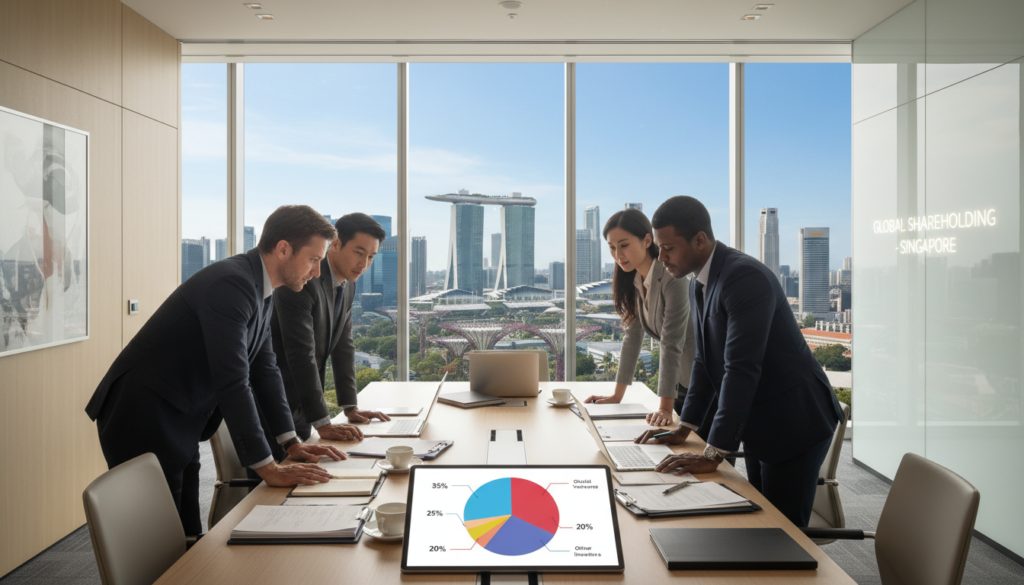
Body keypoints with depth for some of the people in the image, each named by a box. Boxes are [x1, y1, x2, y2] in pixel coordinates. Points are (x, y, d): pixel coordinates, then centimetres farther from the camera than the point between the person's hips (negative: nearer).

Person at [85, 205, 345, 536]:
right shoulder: (231, 284, -24)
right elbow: (232, 382, -29)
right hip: (144, 421, -9)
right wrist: (268, 469, -26)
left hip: (179, 425, 9)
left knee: (188, 540, 13)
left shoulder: (261, 291, 7)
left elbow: (264, 368, 12)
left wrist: (291, 443, 8)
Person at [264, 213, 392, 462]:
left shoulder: (348, 286, 5)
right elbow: (301, 353, -27)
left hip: (300, 404, 8)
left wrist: (351, 407, 7)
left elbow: (344, 346, 10)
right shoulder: (301, 281, -23)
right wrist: (323, 424, -27)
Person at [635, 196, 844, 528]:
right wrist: (684, 428, 8)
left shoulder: (745, 277, -25)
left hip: (795, 422, -9)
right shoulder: (698, 285, 6)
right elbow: (705, 360, 13)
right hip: (758, 425, 9)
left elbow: (742, 369, -30)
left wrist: (713, 455, -29)